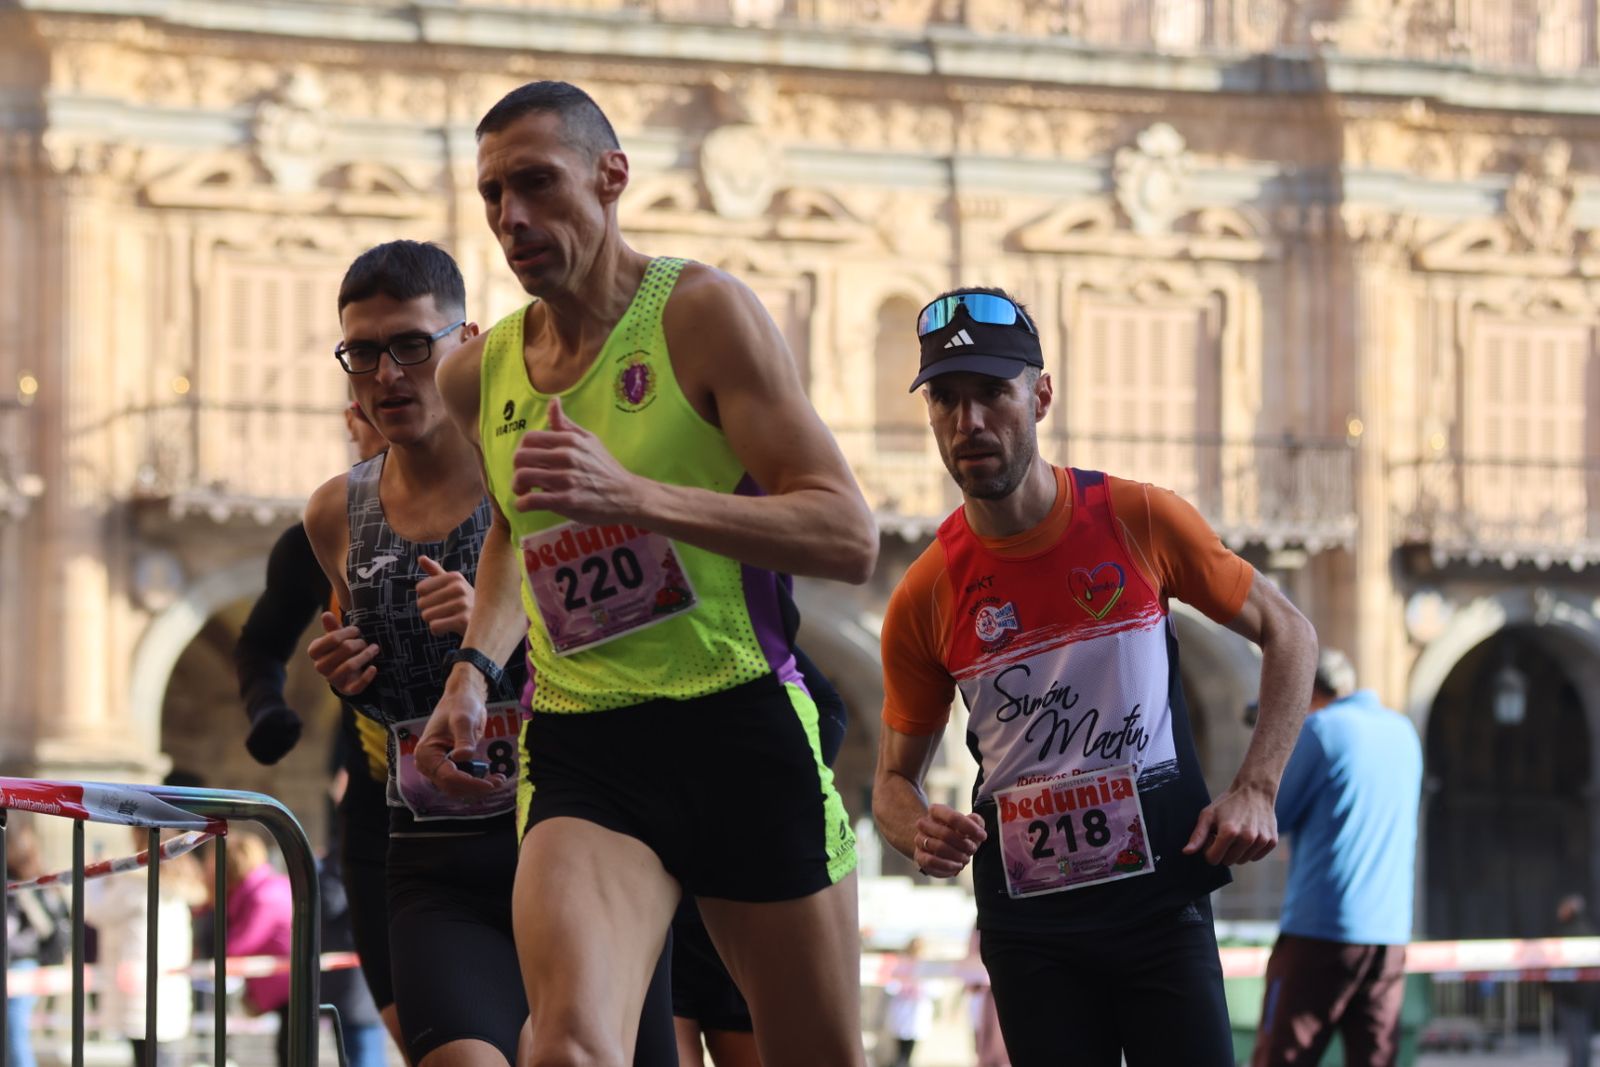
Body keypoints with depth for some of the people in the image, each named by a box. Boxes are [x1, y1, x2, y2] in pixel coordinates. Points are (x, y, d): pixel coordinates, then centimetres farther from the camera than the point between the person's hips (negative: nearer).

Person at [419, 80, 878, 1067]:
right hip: (579, 754, 3)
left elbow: (849, 537, -15)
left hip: (744, 735, -2)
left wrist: (631, 495, -26)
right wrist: (472, 671, 12)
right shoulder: (480, 374, 10)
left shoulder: (702, 312, -6)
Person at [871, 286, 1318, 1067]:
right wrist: (919, 833, -16)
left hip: (1162, 897, -1)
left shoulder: (1141, 521, -5)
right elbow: (894, 776, 8)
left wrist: (1254, 791, -5)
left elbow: (1288, 635, 7)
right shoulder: (925, 599, -2)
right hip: (1029, 927, 1)